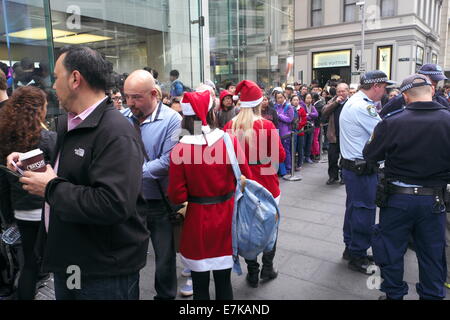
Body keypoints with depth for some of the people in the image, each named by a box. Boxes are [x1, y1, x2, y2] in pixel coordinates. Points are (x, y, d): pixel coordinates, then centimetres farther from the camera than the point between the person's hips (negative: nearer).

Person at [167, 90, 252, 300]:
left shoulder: (179, 150, -15)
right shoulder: (230, 141, -12)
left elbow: (177, 196, -12)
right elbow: (246, 178, -4)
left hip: (197, 220, -1)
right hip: (226, 218, 2)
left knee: (200, 284, 16)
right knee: (224, 281, 19)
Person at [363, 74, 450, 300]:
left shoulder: (391, 123, -17)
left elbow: (370, 155, -6)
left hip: (398, 198, -2)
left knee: (391, 249, 16)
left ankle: (394, 294, 30)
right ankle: (432, 295, 35)